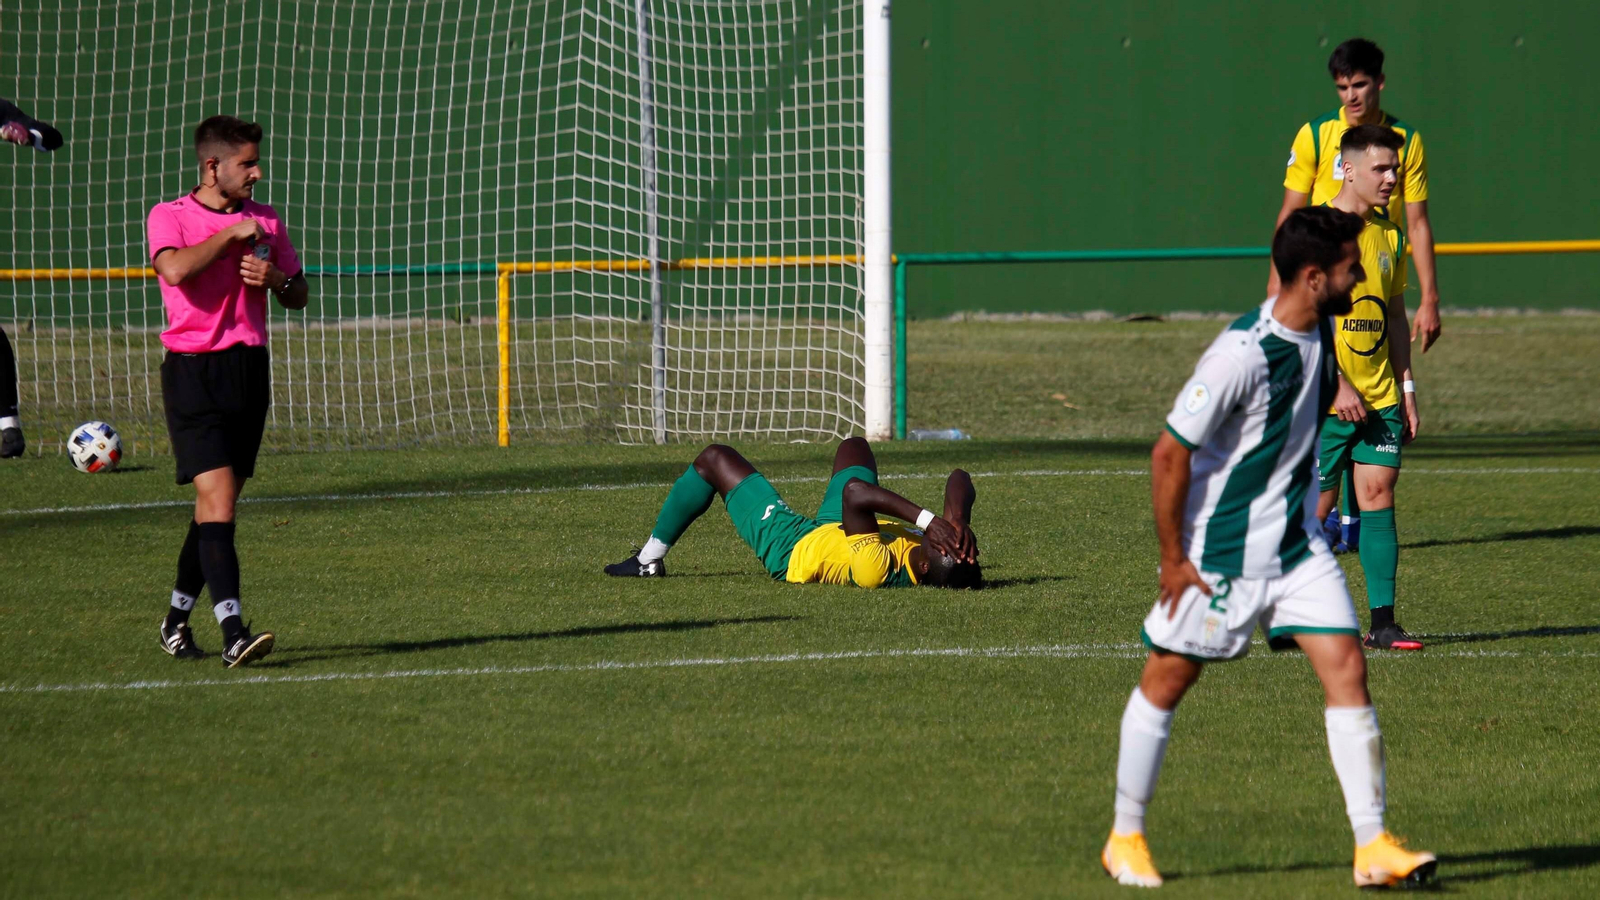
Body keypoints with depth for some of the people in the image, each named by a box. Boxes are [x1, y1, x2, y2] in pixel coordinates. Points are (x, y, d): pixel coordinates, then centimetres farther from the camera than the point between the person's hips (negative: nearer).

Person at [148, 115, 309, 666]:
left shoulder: (266, 221, 12)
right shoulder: (170, 217, -2)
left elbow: (299, 296, 18)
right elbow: (174, 269, -23)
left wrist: (276, 279, -4)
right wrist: (229, 234, -14)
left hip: (249, 368, 5)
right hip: (193, 370, -5)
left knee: (215, 506, 9)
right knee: (217, 497, -16)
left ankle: (177, 620, 24)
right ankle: (233, 632, -22)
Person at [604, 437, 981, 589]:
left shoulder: (878, 571, -50)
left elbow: (855, 493, -54)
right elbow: (960, 480, -29)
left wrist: (926, 519, -58)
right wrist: (957, 519, -48)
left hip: (791, 546, -6)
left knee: (714, 459, 9)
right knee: (853, 446, 31)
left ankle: (649, 560, 31)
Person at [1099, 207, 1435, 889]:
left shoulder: (1323, 333, 0)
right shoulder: (1241, 354, -25)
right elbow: (1170, 453, -21)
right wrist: (1173, 559, -16)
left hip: (1297, 545, 7)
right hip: (1219, 552, -7)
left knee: (1347, 670, -4)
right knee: (1167, 681, 6)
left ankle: (1372, 846, -4)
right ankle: (1125, 839, 21)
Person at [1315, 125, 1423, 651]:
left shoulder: (1388, 235, 11)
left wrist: (1407, 389, 14)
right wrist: (1336, 385, -19)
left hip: (1379, 395, 6)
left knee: (1378, 495, 0)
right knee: (1317, 506, -2)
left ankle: (1382, 622, 1)